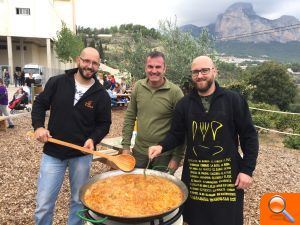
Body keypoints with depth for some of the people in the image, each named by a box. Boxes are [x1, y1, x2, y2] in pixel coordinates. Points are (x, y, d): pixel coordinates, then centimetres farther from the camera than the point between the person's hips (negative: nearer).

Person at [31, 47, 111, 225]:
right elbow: (40, 104, 7)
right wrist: (38, 126, -8)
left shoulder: (101, 94, -5)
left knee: (79, 201, 16)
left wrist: (93, 139, -15)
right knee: (44, 204, 7)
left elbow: (104, 123, 2)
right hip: (53, 152, 0)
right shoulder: (57, 82, -4)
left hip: (82, 154, 0)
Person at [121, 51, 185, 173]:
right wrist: (126, 145, 2)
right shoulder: (138, 86, -3)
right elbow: (130, 117, 4)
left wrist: (177, 157, -9)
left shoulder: (174, 91, -14)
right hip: (139, 152, 4)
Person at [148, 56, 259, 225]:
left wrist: (247, 169, -6)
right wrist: (162, 146, -12)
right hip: (194, 174, 2)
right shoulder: (184, 104, 4)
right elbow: (176, 134, 7)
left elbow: (249, 135, -2)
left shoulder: (234, 100, -4)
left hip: (227, 174, -2)